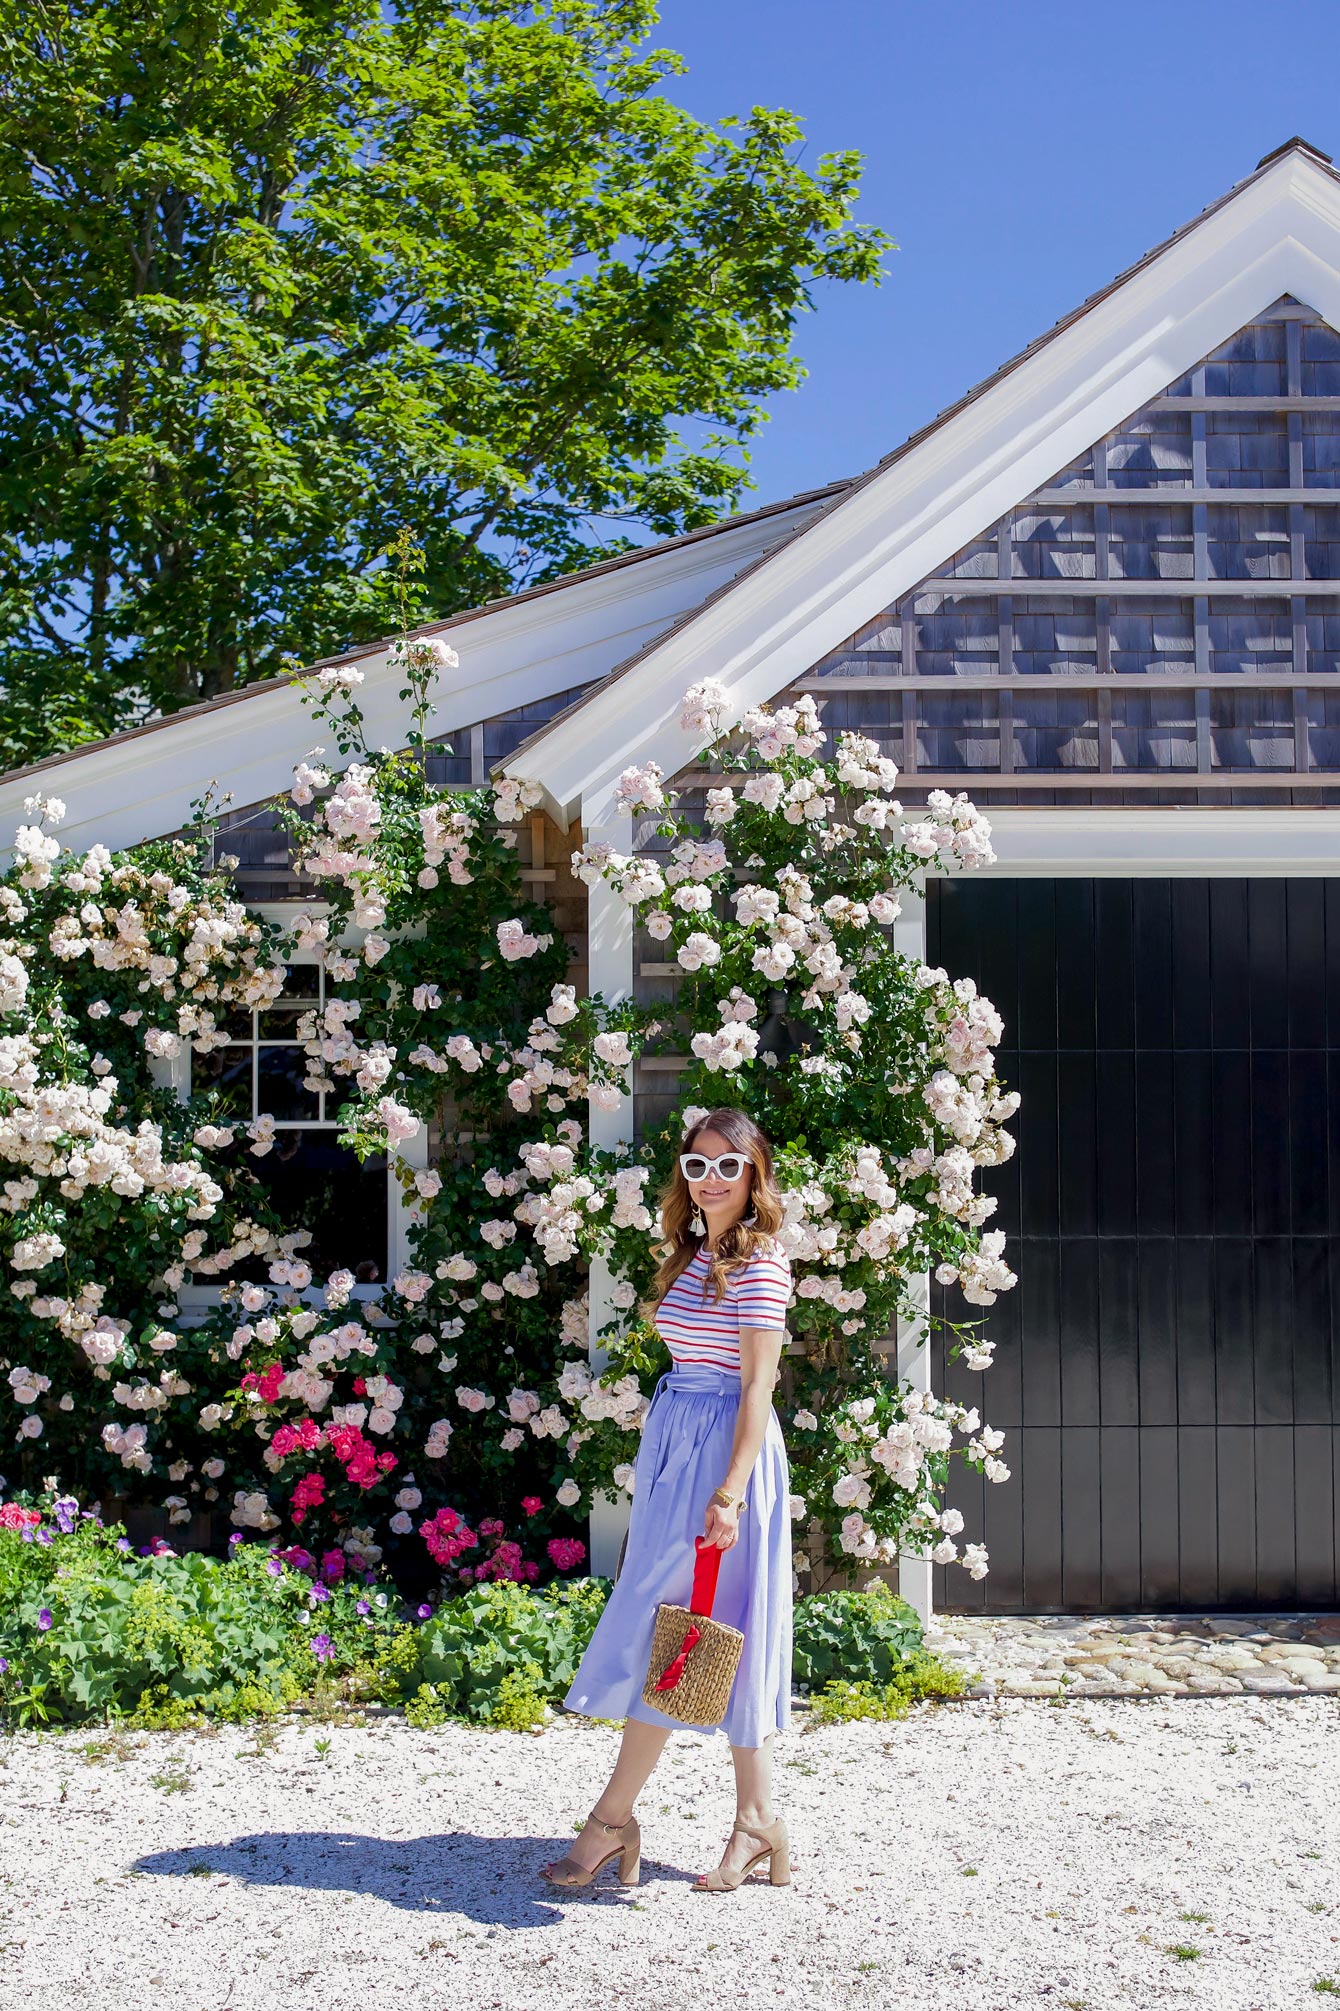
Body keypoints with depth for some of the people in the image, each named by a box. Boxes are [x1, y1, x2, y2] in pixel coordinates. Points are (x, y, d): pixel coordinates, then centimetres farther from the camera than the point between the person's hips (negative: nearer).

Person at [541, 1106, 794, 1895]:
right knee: (721, 1633, 9)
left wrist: (731, 1490, -23)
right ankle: (758, 1822, 14)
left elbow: (758, 1386, -16)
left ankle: (613, 1817, 3)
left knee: (671, 1626, -5)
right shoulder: (692, 1255, 15)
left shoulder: (760, 1262, -11)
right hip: (676, 1440, 9)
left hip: (726, 1445, -9)